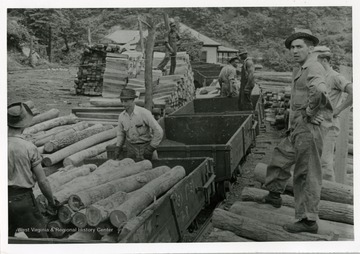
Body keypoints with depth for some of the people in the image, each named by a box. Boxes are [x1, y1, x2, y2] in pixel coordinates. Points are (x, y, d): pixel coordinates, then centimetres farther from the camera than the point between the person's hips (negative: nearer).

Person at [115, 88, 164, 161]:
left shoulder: (144, 113, -18)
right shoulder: (121, 116, -1)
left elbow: (159, 131, -17)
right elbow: (121, 133, 18)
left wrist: (151, 148, -15)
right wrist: (118, 147, 7)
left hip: (145, 147, -4)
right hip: (131, 148, 4)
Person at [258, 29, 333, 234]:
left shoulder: (313, 68, -16)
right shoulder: (300, 69, 16)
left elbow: (319, 91, -39)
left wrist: (309, 111, -24)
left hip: (310, 127, -10)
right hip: (299, 127, 10)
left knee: (307, 174, -5)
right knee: (281, 156, 22)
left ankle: (308, 220, 3)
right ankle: (274, 195, 40)